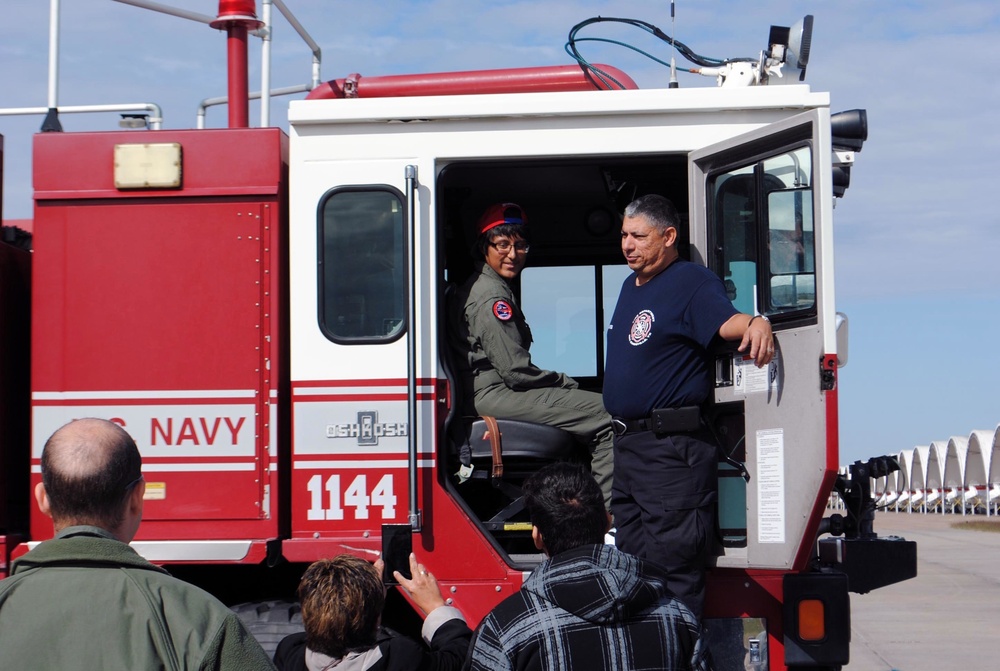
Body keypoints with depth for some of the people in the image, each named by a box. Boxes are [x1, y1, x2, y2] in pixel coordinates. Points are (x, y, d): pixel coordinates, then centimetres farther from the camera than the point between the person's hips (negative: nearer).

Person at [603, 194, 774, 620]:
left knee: (673, 570, -7)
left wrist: (758, 323, -49)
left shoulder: (692, 282, -10)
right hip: (628, 444, 10)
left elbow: (729, 322, -27)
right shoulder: (632, 285, 17)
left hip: (673, 447, -9)